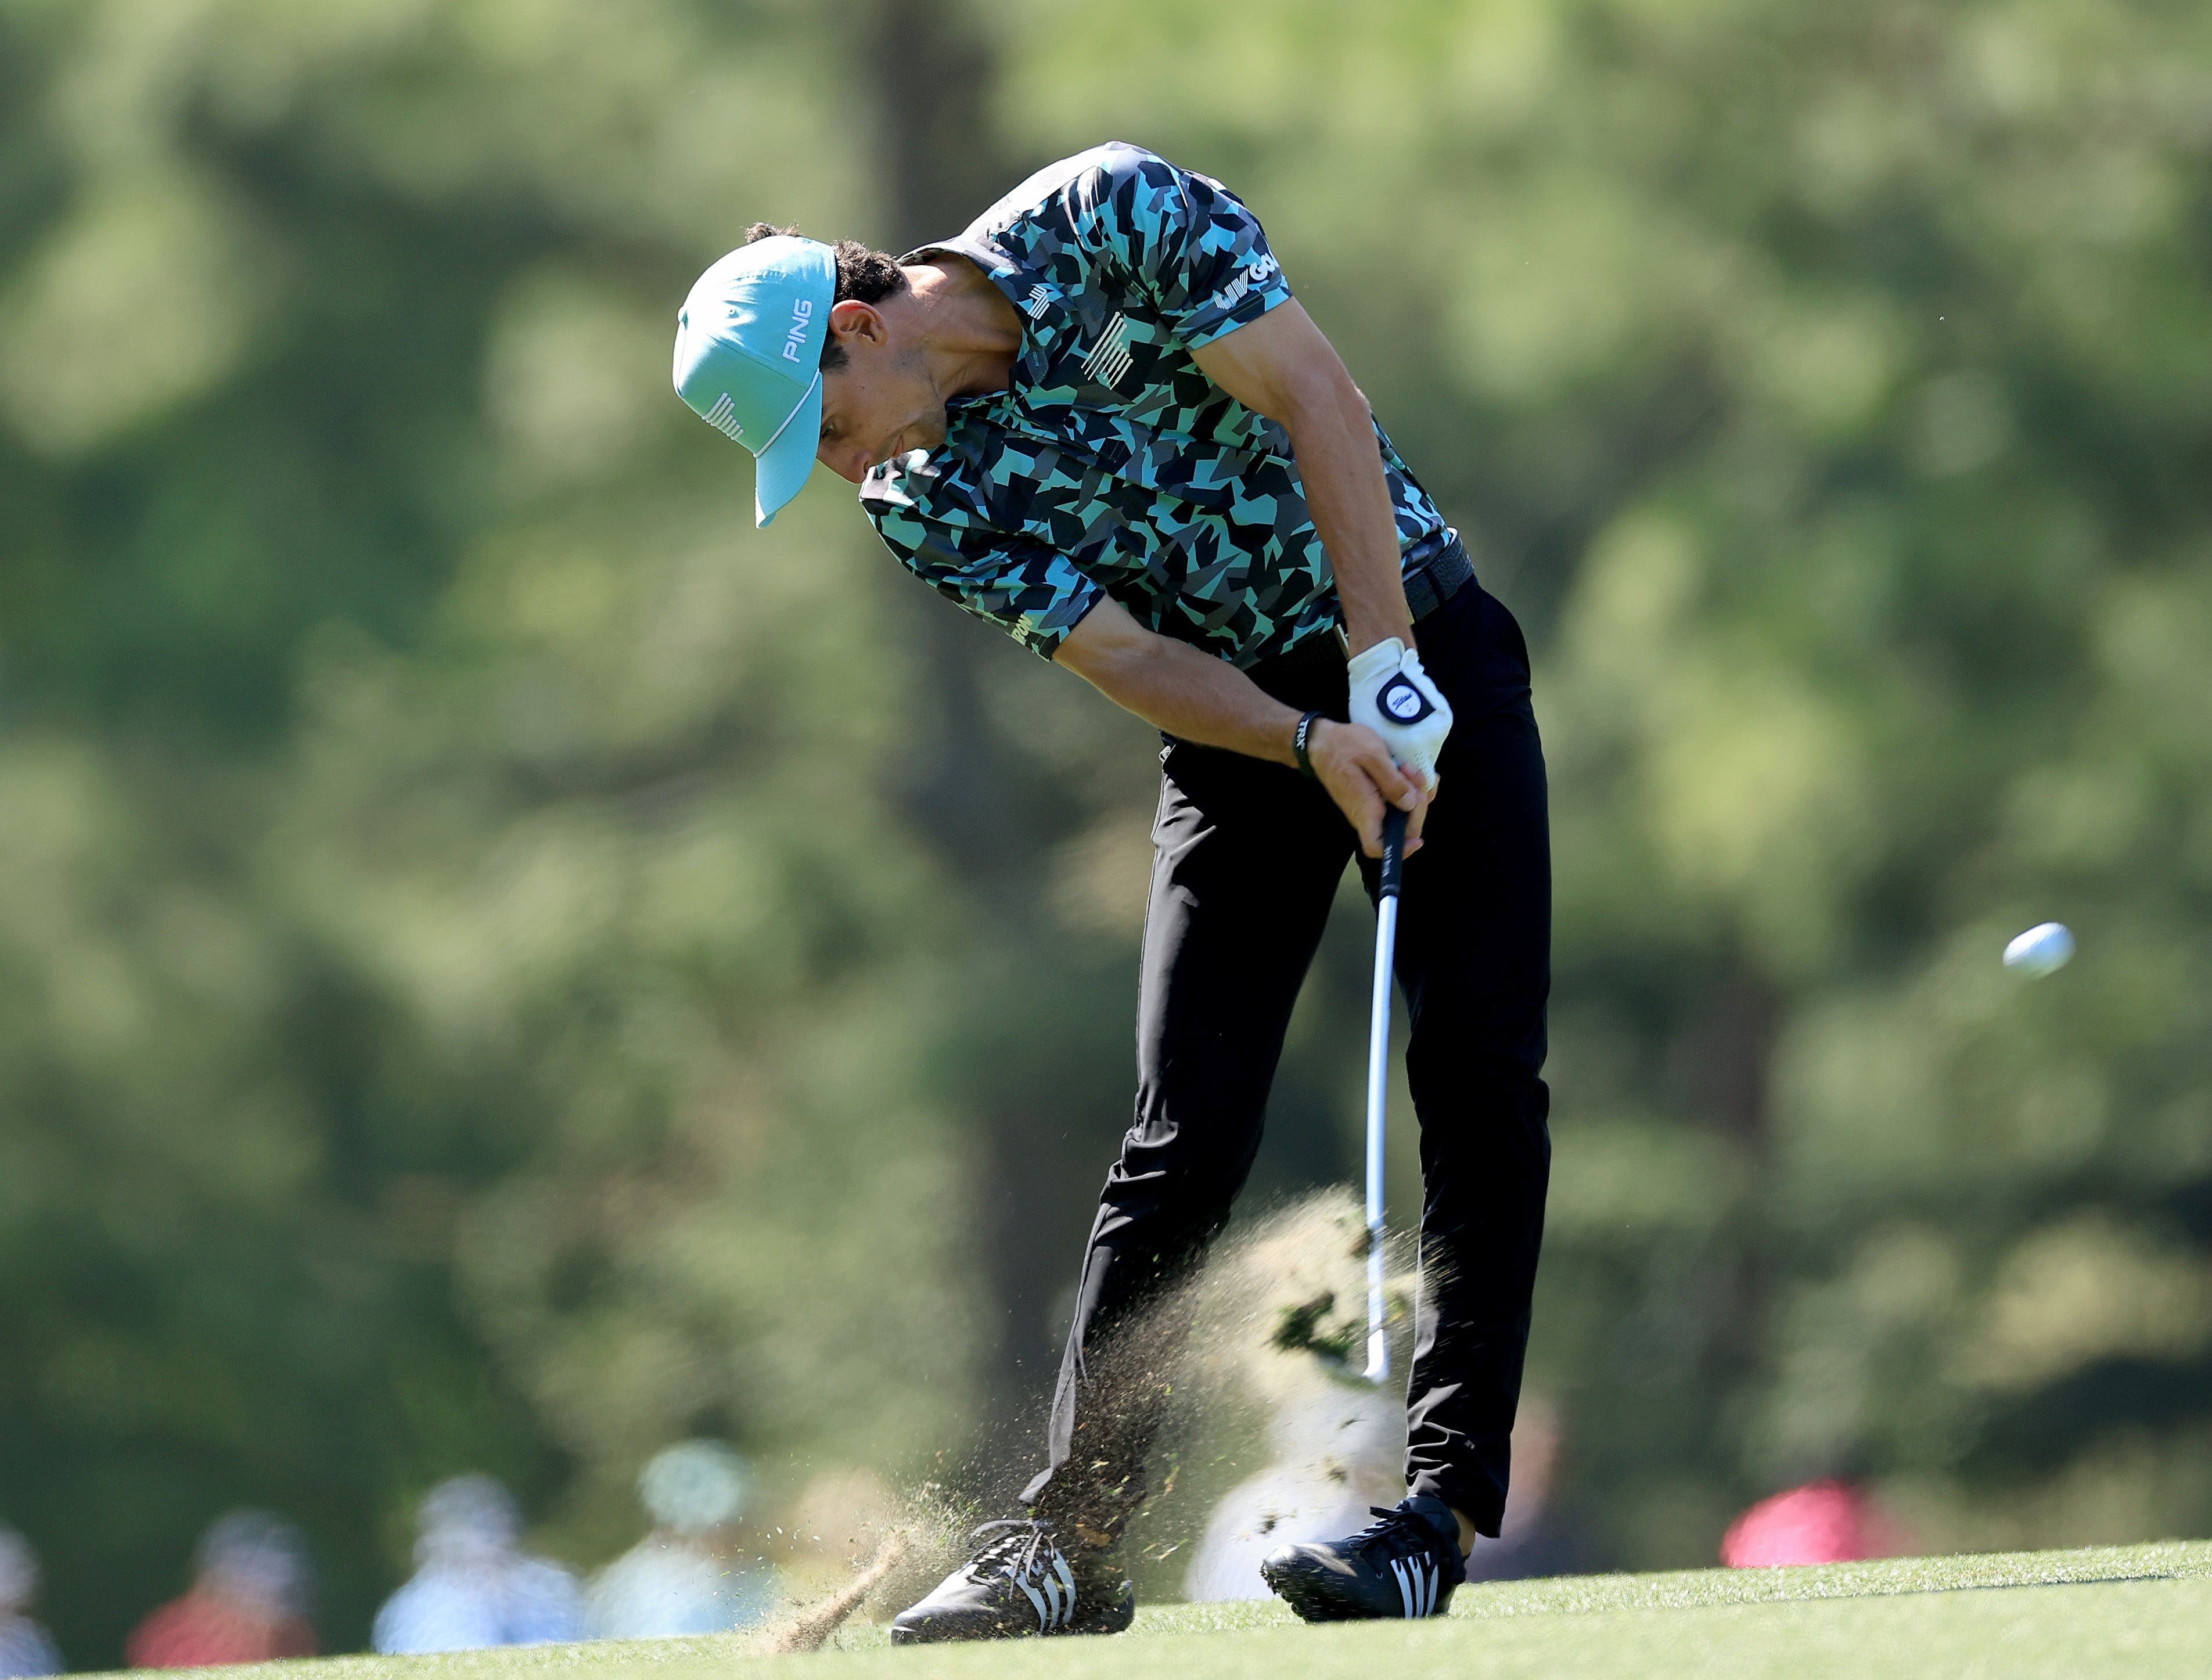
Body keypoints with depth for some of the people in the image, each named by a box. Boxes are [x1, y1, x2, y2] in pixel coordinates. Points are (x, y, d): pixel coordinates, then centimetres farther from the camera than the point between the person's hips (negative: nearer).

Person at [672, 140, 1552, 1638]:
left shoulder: (1113, 219, -19)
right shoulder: (919, 501, -9)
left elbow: (1312, 400, -19)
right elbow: (1123, 657, -13)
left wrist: (1386, 668, -24)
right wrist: (1316, 745, -29)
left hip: (1426, 656, -3)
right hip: (1243, 717, 3)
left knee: (1479, 1083, -14)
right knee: (1183, 1145, -5)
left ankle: (1445, 1509, -16)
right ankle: (1070, 1545, -2)